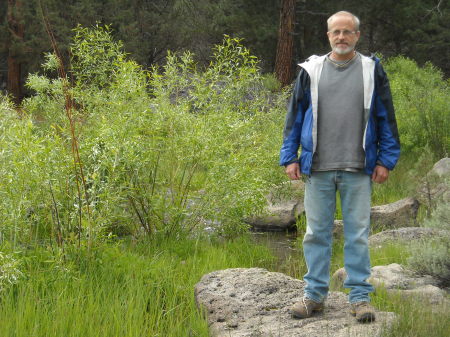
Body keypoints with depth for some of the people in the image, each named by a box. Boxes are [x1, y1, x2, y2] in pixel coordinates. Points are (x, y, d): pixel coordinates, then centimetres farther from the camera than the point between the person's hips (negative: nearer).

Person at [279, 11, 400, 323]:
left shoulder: (372, 71, 6)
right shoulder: (311, 71, 8)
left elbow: (386, 118, 8)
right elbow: (295, 116, 10)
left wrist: (385, 159, 2)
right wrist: (290, 157, 5)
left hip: (358, 170, -1)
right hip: (317, 169, 1)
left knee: (358, 234, 3)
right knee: (317, 233, 7)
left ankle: (360, 297, 11)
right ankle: (315, 295, 16)